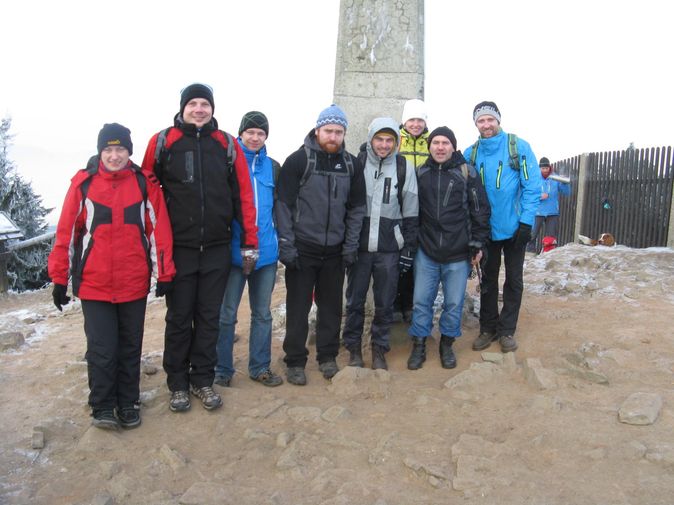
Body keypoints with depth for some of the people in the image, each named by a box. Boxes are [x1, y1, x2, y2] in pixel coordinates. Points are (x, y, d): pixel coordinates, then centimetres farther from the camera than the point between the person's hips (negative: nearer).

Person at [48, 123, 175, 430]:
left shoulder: (145, 184, 2)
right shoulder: (83, 183, 0)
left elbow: (159, 229, 1)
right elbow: (66, 232, 1)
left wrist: (164, 274, -1)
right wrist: (59, 278, 2)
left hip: (134, 285, 1)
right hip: (93, 285, -1)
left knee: (130, 347, 12)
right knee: (102, 349, 0)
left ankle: (128, 404, 27)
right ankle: (102, 407, 18)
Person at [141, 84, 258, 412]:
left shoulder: (228, 145, 5)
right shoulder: (162, 142, 0)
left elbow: (243, 195, 4)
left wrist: (249, 241, 1)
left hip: (217, 248, 2)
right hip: (178, 247, -1)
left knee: (209, 317, 10)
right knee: (179, 317, 8)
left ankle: (203, 379, 24)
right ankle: (177, 383, 23)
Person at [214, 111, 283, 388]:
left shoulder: (272, 166, 10)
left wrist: (278, 240, 9)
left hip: (266, 251, 4)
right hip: (234, 251, -4)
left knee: (262, 313, 13)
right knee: (227, 313, 3)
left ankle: (260, 367, 26)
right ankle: (222, 370, 18)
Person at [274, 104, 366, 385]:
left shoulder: (352, 165, 5)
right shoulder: (298, 160, -6)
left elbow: (356, 208, 8)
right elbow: (284, 205, -7)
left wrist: (351, 245, 2)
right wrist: (286, 245, -12)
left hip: (335, 251, 3)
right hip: (302, 249, -3)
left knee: (331, 306, 12)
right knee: (298, 308, 4)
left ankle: (327, 356, 27)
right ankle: (295, 361, 18)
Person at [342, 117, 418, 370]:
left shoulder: (405, 168, 0)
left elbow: (411, 212, 3)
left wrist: (408, 248, 0)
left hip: (389, 249, 0)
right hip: (359, 245, 0)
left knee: (385, 303, 8)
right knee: (355, 300, 9)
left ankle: (379, 349, 25)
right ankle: (354, 347, 26)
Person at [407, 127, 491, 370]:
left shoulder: (467, 173, -1)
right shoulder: (420, 173, 6)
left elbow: (480, 211, 0)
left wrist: (478, 244, -3)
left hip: (458, 254, -2)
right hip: (426, 252, 2)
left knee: (454, 303, 7)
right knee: (421, 300, 5)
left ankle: (447, 343, 26)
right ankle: (419, 345, 20)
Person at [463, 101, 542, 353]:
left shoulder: (519, 147, -8)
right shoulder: (471, 153, 1)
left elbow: (532, 186, -11)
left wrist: (526, 222, -17)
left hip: (514, 228, -2)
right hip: (486, 228, 3)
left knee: (513, 280, 9)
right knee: (488, 279, 12)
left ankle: (507, 330, 22)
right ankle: (488, 328, 25)